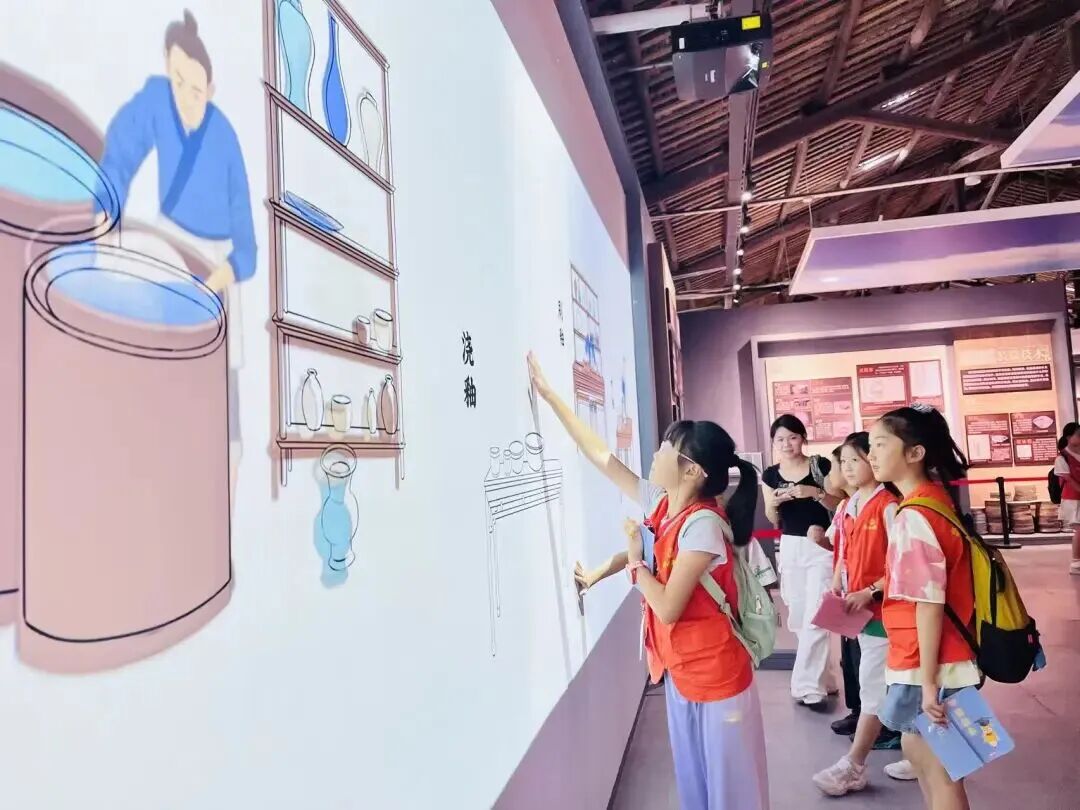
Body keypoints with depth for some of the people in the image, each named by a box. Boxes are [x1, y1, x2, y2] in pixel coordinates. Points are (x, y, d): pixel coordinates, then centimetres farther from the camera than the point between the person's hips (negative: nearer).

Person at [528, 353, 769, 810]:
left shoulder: (702, 523, -24)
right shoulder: (660, 503, -2)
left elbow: (668, 608, -26)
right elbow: (601, 457, 3)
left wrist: (634, 563, -11)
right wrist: (549, 396, 5)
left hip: (716, 674, -8)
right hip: (680, 669, 8)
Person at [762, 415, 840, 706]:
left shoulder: (821, 465, -5)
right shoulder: (770, 475, 5)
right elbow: (773, 520, 11)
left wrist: (815, 493, -19)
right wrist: (773, 502, -10)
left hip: (820, 547, -4)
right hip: (789, 548, 4)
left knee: (815, 617, -9)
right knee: (798, 618, 9)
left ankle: (807, 685, 0)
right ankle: (822, 679, 26)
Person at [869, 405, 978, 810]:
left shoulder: (913, 517, -24)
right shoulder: (933, 499, 5)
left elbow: (930, 605, -23)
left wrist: (928, 681, -19)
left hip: (927, 664, -9)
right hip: (920, 659, 9)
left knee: (939, 769, 9)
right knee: (917, 750, 24)